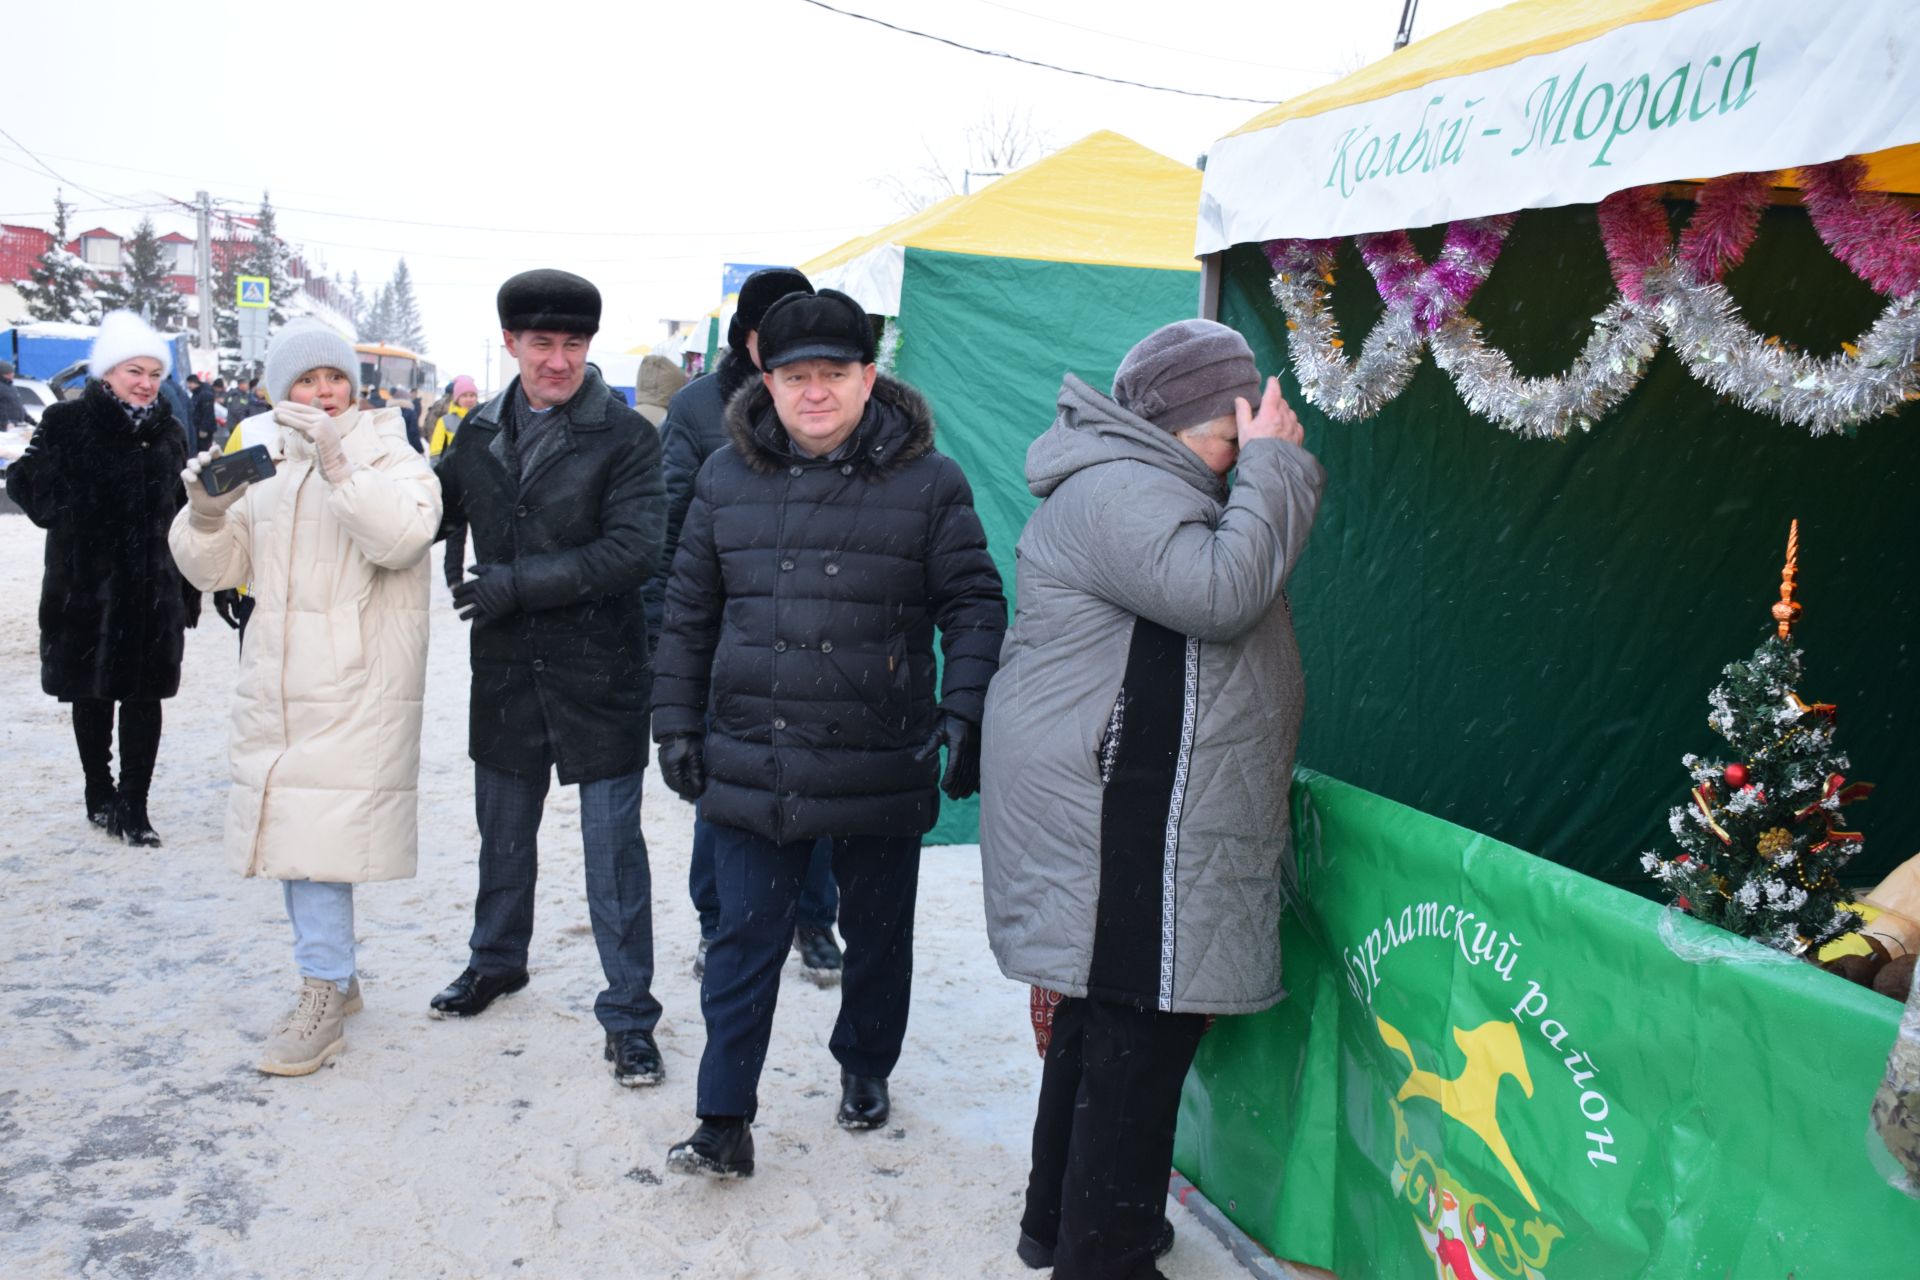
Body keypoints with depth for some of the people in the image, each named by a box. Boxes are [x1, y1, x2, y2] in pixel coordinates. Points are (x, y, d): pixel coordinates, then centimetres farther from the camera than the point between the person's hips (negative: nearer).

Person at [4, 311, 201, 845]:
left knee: (144, 696, 2)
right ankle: (100, 794, 27)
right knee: (92, 695, 11)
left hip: (154, 591, 2)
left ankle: (133, 807, 9)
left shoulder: (167, 432, 7)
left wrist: (189, 590, 8)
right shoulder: (68, 424, -3)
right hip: (86, 589, -2)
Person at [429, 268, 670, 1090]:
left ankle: (628, 1014, 14)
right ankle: (498, 961, 44)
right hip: (506, 674, 5)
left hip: (599, 677, -5)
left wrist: (516, 583, -21)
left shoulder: (625, 437, -10)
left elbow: (634, 550, -20)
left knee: (613, 846, 1)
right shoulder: (480, 435, 7)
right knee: (503, 830, 21)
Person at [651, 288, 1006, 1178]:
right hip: (751, 763, 1)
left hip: (882, 765, -1)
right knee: (745, 939, 5)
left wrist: (964, 713, -12)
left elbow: (973, 607, -1)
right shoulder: (726, 479, 6)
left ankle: (865, 1068, 40)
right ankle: (725, 1121, 14)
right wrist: (676, 724, 8)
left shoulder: (928, 482, -2)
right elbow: (689, 612, 11)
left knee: (878, 933, 16)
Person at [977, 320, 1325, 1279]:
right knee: (1139, 1041, -3)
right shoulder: (1119, 490, -16)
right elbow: (1219, 592, -26)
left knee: (1098, 1022, 21)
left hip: (1123, 824, 12)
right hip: (1123, 835, -12)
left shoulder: (1142, 485, 19)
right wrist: (1274, 465, -17)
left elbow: (1209, 596, 20)